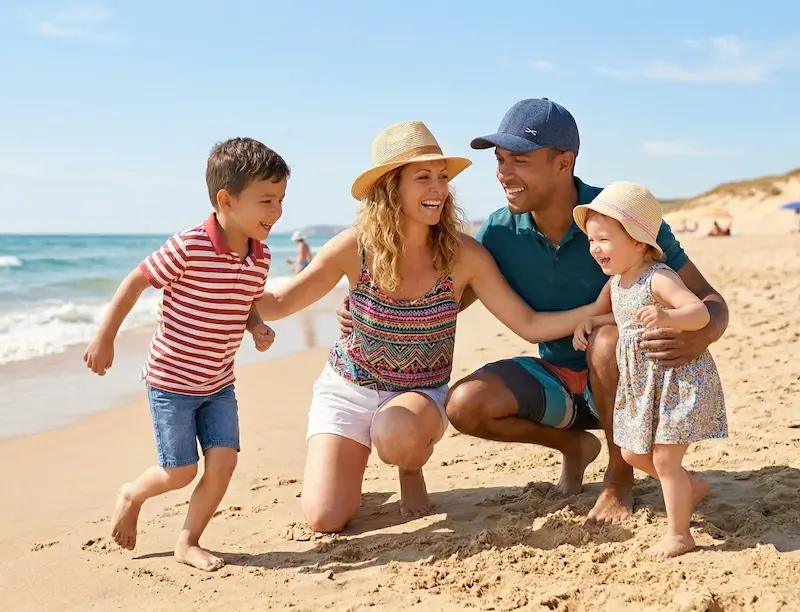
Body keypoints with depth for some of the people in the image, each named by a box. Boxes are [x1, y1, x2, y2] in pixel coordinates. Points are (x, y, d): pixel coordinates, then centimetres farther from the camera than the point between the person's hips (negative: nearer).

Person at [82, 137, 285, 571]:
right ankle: (131, 497, 33)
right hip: (171, 380, -6)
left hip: (218, 383, 6)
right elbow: (136, 282, -13)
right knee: (181, 472, 0)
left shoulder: (260, 258, -4)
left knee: (223, 461, -2)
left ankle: (187, 543, 17)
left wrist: (258, 328, -6)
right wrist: (104, 338, -11)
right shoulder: (188, 248, -23)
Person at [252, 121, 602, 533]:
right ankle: (347, 456, 25)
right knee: (325, 519, -11)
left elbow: (530, 325, -13)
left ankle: (410, 469, 2)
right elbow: (278, 304, -9)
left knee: (397, 435, -38)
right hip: (348, 389, 1)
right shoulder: (356, 247, -16)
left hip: (421, 394, -1)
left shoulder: (463, 255, -16)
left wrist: (600, 307, -25)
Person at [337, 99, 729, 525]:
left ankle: (619, 478, -10)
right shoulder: (501, 232, -10)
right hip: (559, 380, 4)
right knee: (464, 405, -20)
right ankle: (573, 445, 9)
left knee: (611, 337, -36)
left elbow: (708, 299, -19)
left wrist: (698, 336, -44)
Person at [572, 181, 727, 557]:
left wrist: (667, 317, -49)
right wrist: (590, 322, 8)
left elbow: (700, 312, -30)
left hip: (678, 379, -9)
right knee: (632, 454, 16)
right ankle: (692, 487, 38)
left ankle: (678, 534, 10)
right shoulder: (616, 281, 6)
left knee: (664, 458, -6)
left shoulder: (658, 278, -20)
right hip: (640, 385, 9)